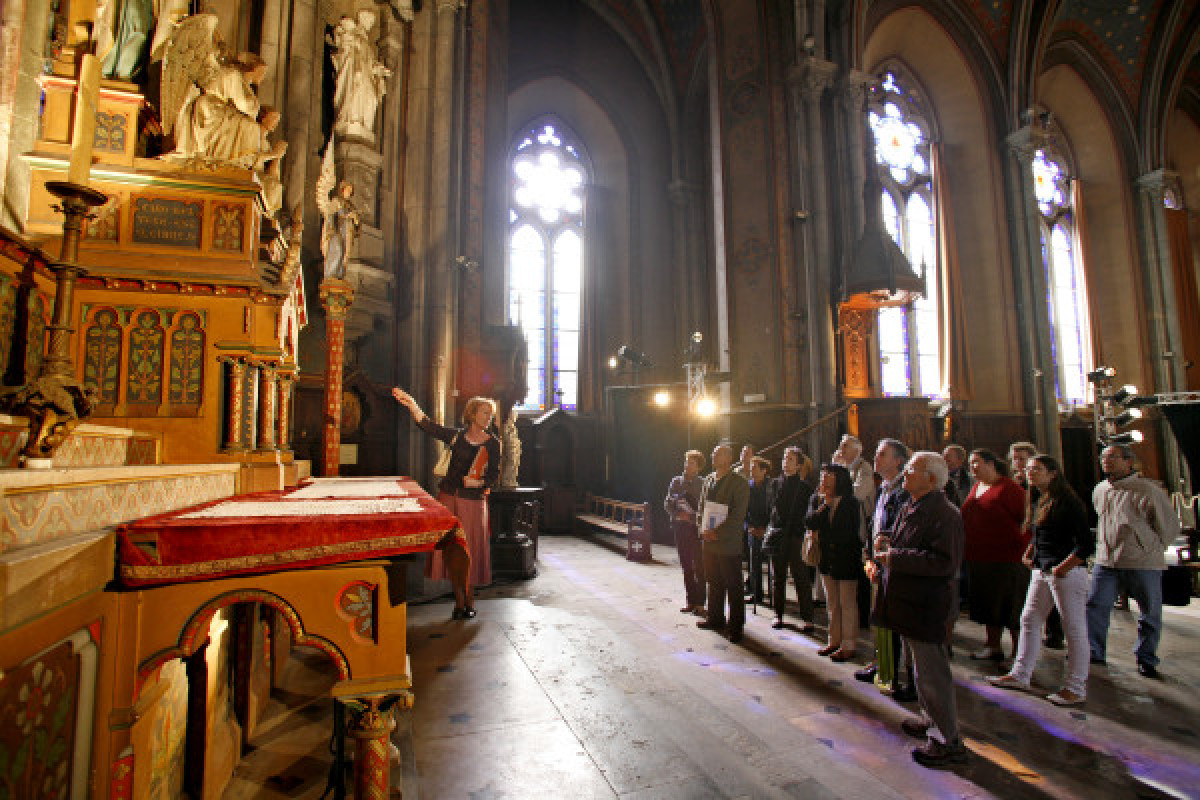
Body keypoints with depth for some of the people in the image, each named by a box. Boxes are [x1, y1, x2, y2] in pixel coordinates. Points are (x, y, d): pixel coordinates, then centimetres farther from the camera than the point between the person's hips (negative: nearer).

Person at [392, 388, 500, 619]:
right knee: (451, 548, 4)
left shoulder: (492, 443, 1)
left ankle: (469, 601, 18)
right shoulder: (456, 435, 5)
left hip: (473, 501, -2)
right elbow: (428, 426, -3)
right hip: (449, 497, 2)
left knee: (469, 549, 1)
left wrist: (479, 482, -17)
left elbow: (494, 475, 1)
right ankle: (460, 601, 16)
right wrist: (411, 404, -13)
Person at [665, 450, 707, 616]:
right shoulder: (676, 481, 7)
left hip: (697, 529, -4)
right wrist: (677, 515, -9)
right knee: (686, 566, 10)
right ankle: (690, 600, 21)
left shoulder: (703, 484, -5)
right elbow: (667, 503, 6)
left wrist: (692, 517, -17)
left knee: (699, 566, 0)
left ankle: (700, 602, 10)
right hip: (680, 528, 4)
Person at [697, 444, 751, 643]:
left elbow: (738, 515, -15)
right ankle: (715, 618, 31)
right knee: (714, 582, 16)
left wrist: (717, 532, -18)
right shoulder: (708, 480, 11)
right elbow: (702, 506, 15)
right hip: (709, 540, 6)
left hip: (729, 543, -6)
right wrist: (703, 530, 2)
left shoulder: (739, 483, -10)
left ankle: (736, 626, 15)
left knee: (733, 587, 4)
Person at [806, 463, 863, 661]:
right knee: (832, 603, 15)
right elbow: (809, 523, -10)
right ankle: (835, 640, 27)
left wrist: (822, 535, -11)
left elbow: (847, 533, -18)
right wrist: (824, 506, -20)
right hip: (827, 559, 6)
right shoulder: (817, 500, 3)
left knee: (847, 603, 4)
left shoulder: (850, 503, -13)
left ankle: (849, 645, 15)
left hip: (846, 559, -6)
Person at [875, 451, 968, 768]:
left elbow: (946, 563, -26)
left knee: (931, 671, 0)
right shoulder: (909, 508, 11)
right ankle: (932, 720, 39)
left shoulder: (944, 513, -19)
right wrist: (887, 543, 3)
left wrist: (897, 558, -25)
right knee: (921, 667, 22)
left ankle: (948, 742, 14)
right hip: (908, 601, 10)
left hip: (926, 607, -10)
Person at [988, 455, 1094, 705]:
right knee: (1029, 620, 12)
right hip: (1041, 571, 9)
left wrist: (1062, 568, -17)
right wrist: (1028, 554, 12)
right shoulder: (1040, 503, 12)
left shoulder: (1068, 502, -13)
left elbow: (1086, 544, -17)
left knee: (1074, 628, 3)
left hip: (1068, 572, -9)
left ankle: (1076, 688, 15)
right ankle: (1020, 675, 21)